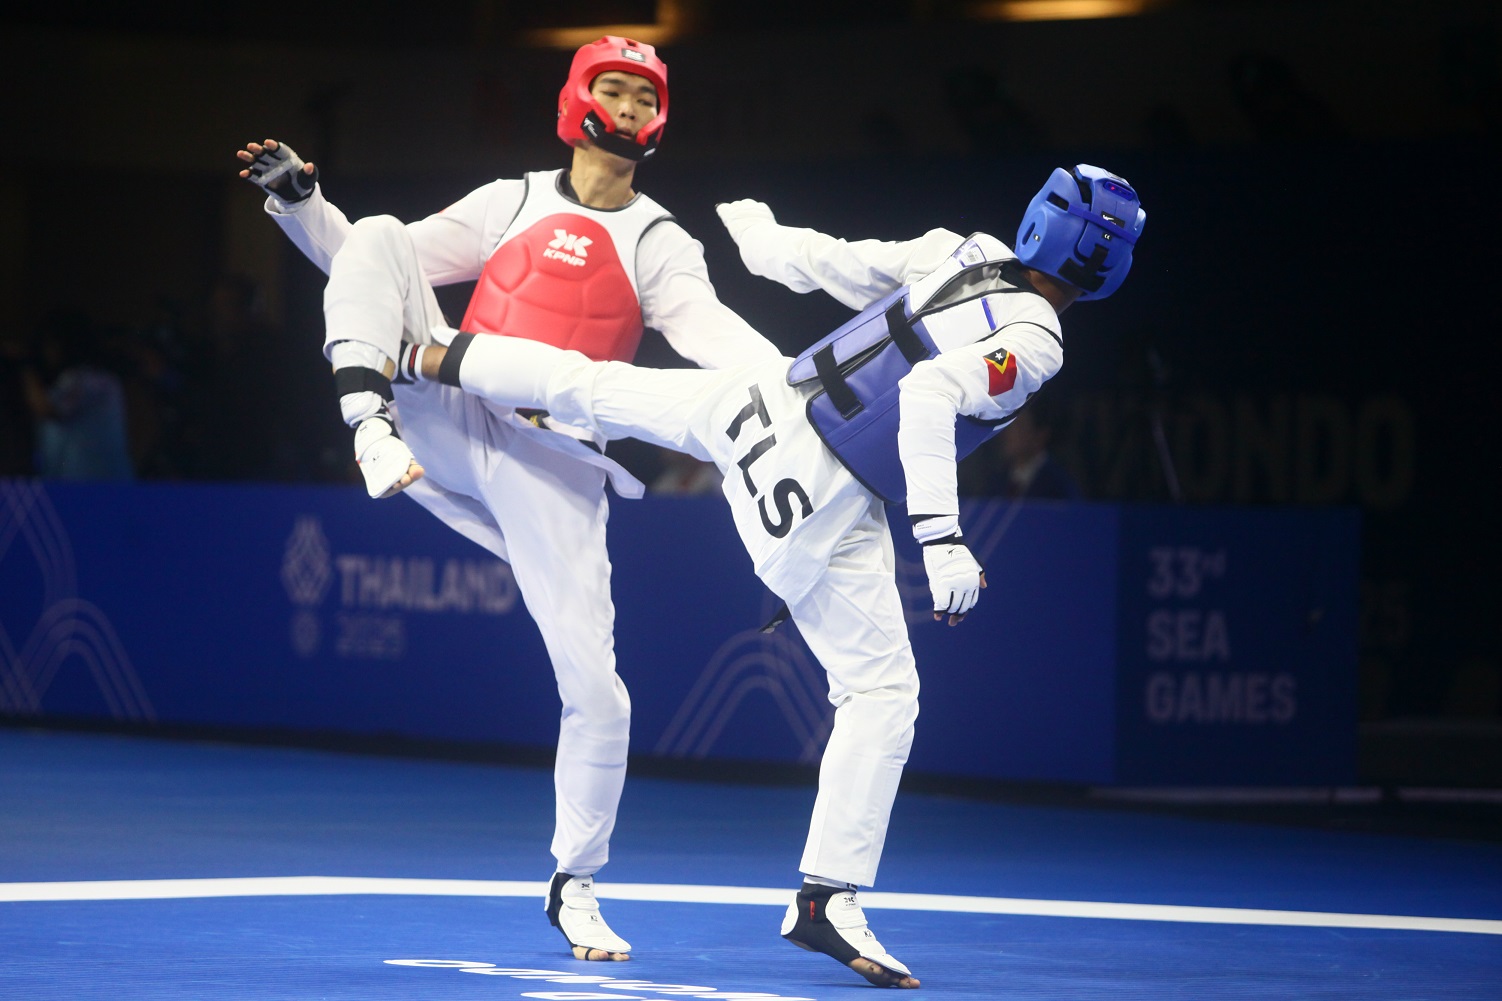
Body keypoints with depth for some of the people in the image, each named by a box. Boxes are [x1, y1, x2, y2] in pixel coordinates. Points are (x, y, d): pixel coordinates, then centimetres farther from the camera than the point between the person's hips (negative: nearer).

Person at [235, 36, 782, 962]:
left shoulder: (659, 244, 7)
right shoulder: (512, 204, 13)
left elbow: (711, 332, -11)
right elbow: (369, 261, 14)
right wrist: (298, 200, -1)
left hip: (552, 469, -1)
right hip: (451, 422, 1)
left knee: (595, 687, -8)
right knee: (380, 234, -14)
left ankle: (576, 885, 10)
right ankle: (372, 420, -31)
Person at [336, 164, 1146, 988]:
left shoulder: (959, 252, -3)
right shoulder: (1032, 345, -23)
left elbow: (824, 262, 7)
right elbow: (931, 395, -38)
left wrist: (755, 230, 28)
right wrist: (942, 540, -40)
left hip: (764, 398, 7)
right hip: (824, 500, -7)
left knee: (597, 389, 28)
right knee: (880, 690, 1)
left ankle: (426, 355, 43)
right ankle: (829, 900, 1)